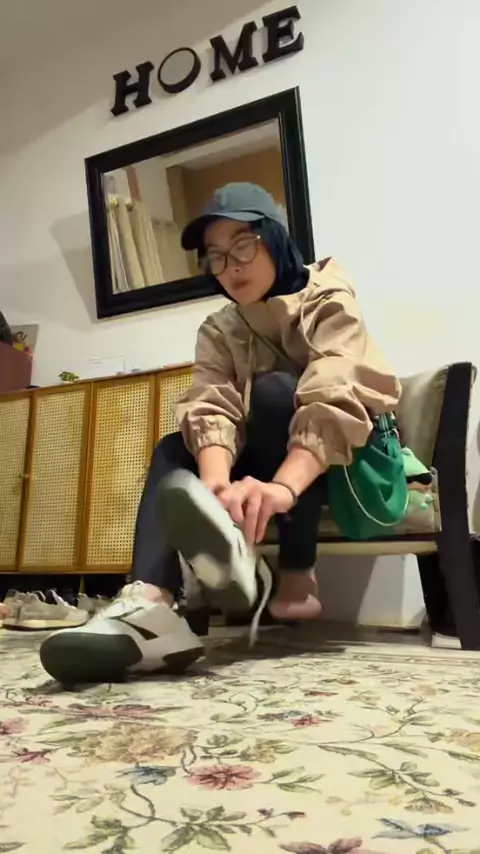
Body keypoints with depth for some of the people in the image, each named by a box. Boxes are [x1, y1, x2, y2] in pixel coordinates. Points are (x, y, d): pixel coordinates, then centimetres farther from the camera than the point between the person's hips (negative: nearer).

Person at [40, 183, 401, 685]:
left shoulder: (327, 300, -11)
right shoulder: (217, 331, 3)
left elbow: (337, 398, -30)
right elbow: (213, 410, -17)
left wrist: (283, 487, -48)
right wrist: (217, 484, -40)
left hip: (349, 464, -4)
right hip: (268, 466, 5)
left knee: (273, 391, -29)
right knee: (174, 450, -17)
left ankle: (297, 580, -30)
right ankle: (152, 605, -42)